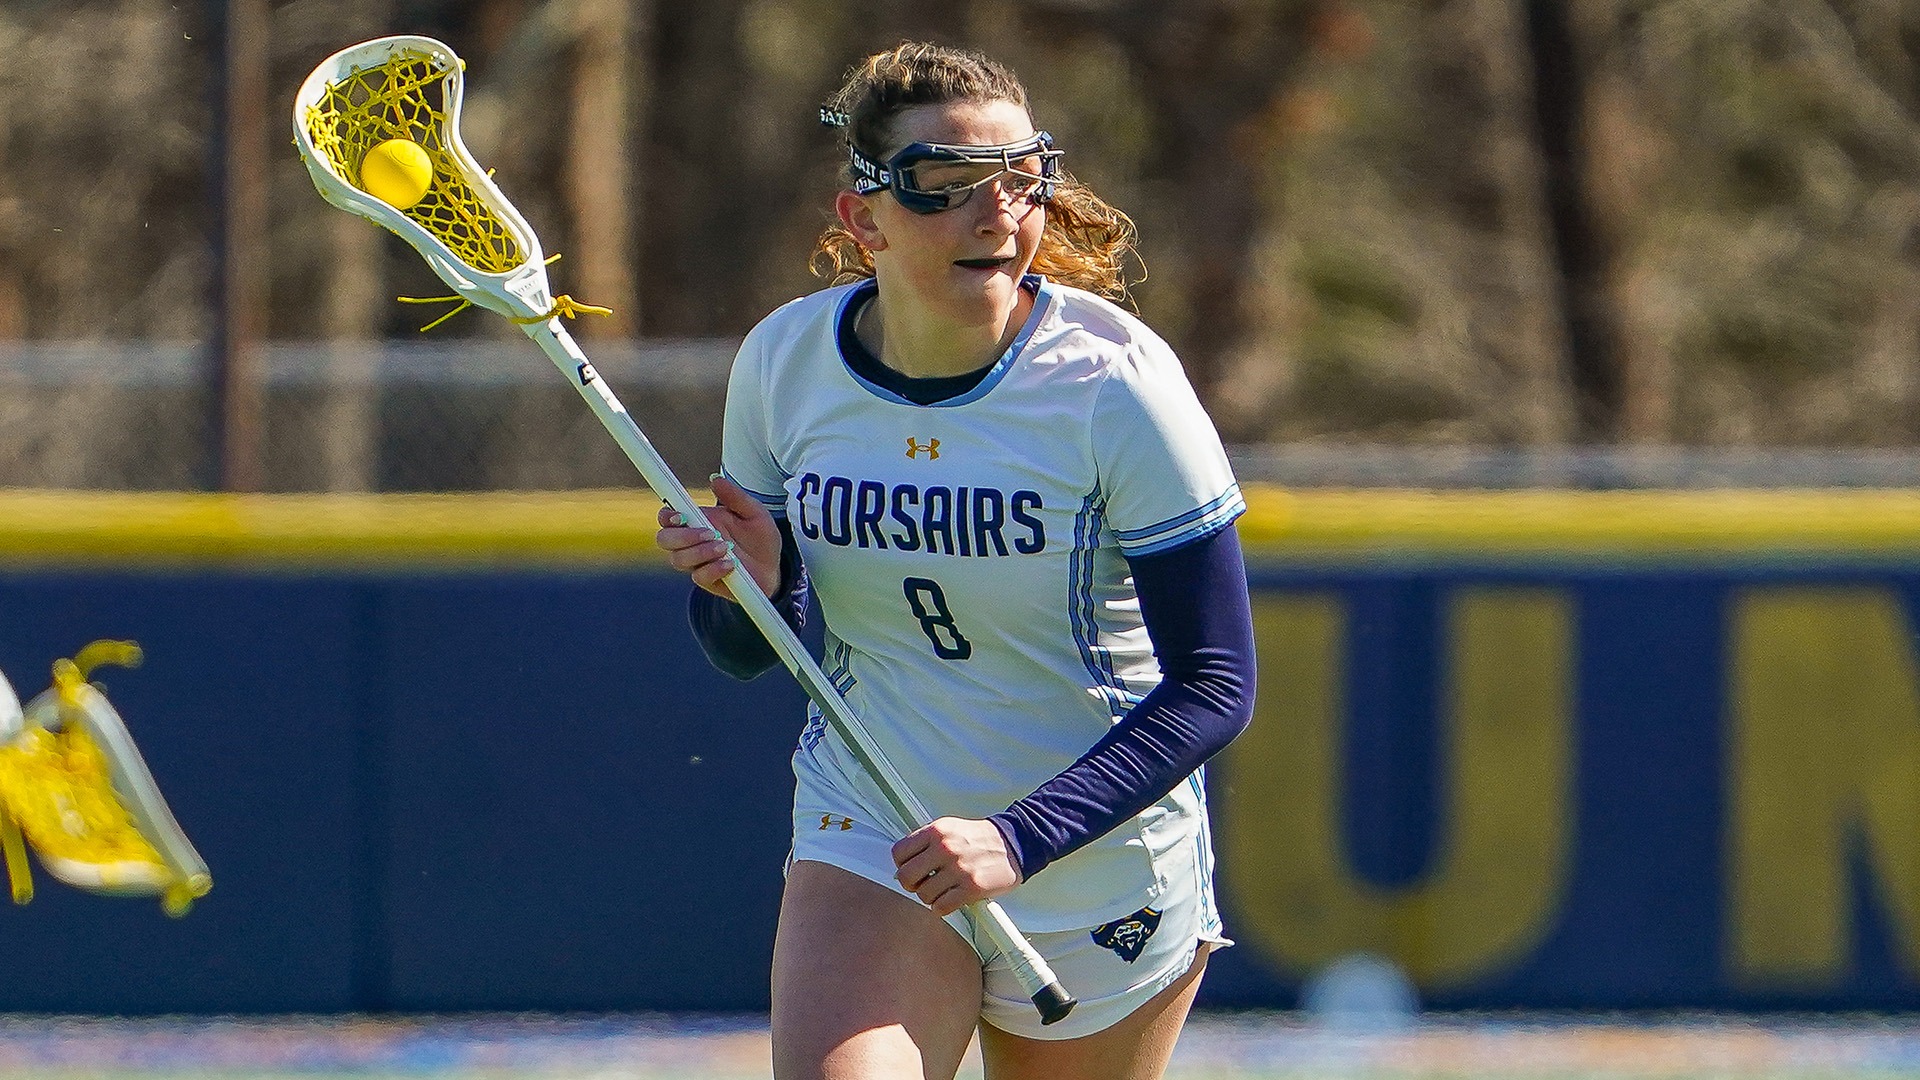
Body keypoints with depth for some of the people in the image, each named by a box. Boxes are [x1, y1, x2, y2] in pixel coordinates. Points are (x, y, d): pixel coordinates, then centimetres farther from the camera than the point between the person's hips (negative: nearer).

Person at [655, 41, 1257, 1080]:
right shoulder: (784, 362, -6)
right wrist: (753, 583, -18)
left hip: (1104, 868, -1)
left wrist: (1019, 838, -28)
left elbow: (1214, 683, -17)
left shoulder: (1114, 380, -18)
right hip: (866, 843, 2)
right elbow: (745, 653, 7)